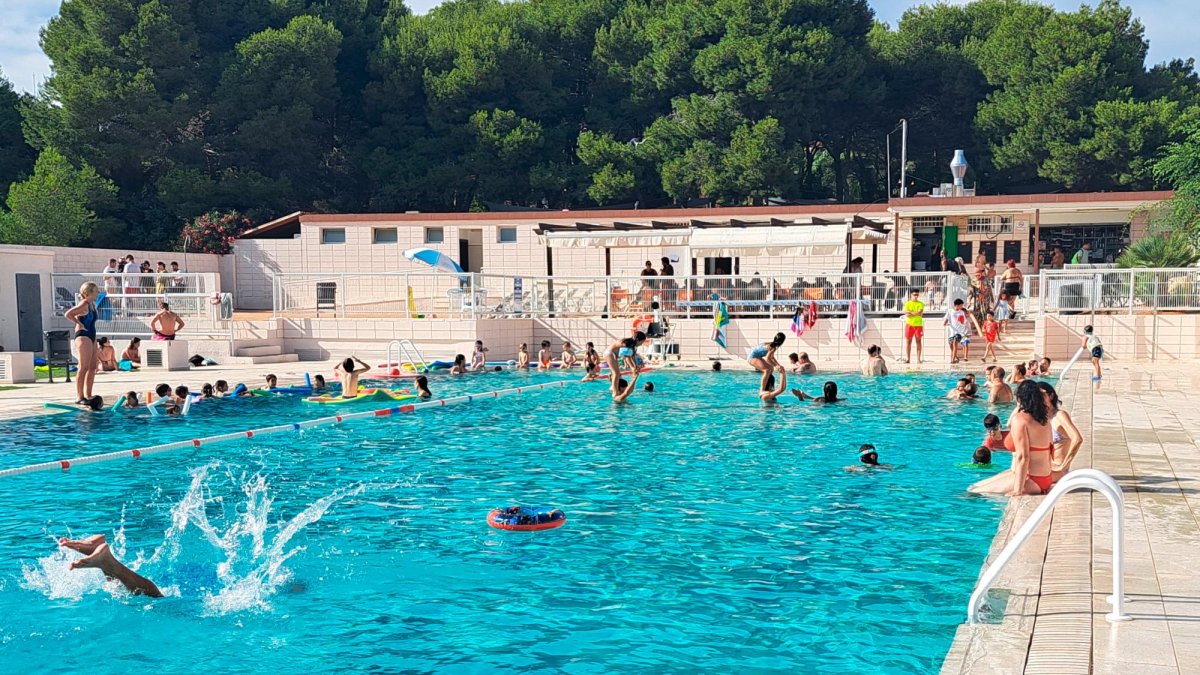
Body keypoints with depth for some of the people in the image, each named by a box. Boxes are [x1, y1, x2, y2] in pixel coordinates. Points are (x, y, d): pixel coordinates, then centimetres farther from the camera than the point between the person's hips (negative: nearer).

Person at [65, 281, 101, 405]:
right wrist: (79, 324, -16)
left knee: (93, 367, 10)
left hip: (91, 336, 10)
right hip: (83, 336, -10)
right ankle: (79, 397, -9)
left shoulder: (92, 304, 16)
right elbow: (68, 314, -21)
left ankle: (88, 395, 15)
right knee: (84, 368, -10)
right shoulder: (84, 304, -11)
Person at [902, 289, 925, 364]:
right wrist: (916, 313, -10)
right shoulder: (907, 304, 6)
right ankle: (908, 359, 4)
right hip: (909, 324, 0)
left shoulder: (921, 304, 5)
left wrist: (911, 313, -10)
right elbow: (906, 314, -6)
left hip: (918, 325, 0)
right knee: (908, 341, 0)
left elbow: (920, 313, -9)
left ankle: (919, 359, 2)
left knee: (918, 341, 1)